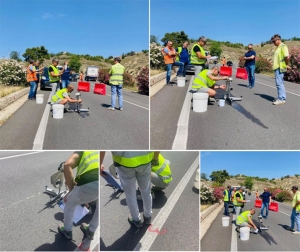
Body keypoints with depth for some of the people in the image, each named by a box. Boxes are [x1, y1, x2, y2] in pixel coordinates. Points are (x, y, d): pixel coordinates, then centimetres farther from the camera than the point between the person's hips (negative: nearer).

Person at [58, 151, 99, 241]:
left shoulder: (81, 151, 29)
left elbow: (67, 165, 8)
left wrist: (71, 190, 17)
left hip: (89, 185, -3)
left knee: (69, 202, 32)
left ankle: (67, 231, 51)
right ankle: (90, 231, 53)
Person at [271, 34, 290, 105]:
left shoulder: (283, 46, -11)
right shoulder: (278, 47, 18)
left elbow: (287, 57, -20)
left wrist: (286, 65, -8)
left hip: (280, 68, -10)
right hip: (277, 68, 10)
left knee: (279, 83, -10)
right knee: (280, 83, 12)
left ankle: (281, 99, -9)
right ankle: (281, 98, 17)